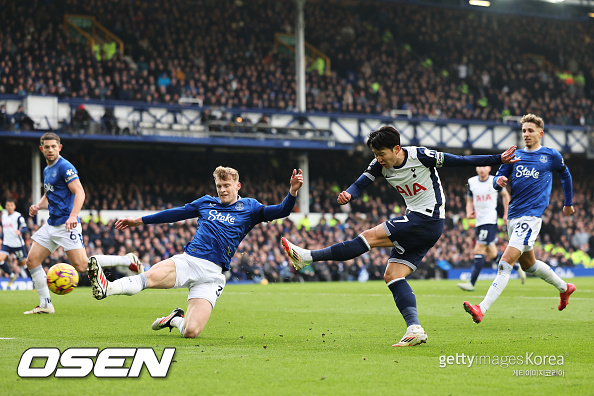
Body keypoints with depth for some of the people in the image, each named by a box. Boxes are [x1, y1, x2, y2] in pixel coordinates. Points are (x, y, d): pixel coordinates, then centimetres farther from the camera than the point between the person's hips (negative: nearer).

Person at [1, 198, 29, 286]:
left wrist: (20, 231, -35)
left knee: (24, 263, 1)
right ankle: (11, 275, 6)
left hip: (18, 244, -5)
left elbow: (26, 229, -15)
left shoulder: (18, 216, -8)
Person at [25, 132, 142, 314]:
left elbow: (79, 193, -18)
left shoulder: (65, 167, -10)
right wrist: (38, 206, 8)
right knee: (32, 260, 0)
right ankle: (45, 304, 6)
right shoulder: (47, 170, 18)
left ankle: (128, 260, -3)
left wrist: (73, 216, -32)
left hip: (66, 224, -9)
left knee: (82, 265, -16)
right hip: (51, 224, 9)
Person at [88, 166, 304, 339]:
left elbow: (280, 211, 1)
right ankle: (106, 288, -46)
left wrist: (292, 191, -19)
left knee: (191, 332, -16)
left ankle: (176, 319, 17)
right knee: (152, 276, -33)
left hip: (212, 273, -2)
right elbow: (176, 213, 28)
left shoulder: (249, 208, 12)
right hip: (187, 260, 2)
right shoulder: (206, 202, 21)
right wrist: (139, 220, 31)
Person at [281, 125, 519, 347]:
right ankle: (415, 328, -13)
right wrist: (347, 195, -28)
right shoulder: (380, 165, 4)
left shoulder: (420, 156, -14)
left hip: (428, 220, -9)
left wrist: (498, 159, -6)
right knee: (392, 276, -2)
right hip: (415, 222, 9)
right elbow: (361, 184, -4)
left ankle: (308, 257, -16)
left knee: (371, 236, -16)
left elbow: (460, 161, -7)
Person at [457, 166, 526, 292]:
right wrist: (469, 213, -3)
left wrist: (506, 214, 9)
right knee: (492, 254, 9)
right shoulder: (472, 182, 7)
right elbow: (469, 201, 17)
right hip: (479, 222, 5)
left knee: (479, 250, -15)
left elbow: (505, 195, 12)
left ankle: (472, 283, -14)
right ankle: (516, 267, 31)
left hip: (490, 221, -5)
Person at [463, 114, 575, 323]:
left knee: (505, 263, -18)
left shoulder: (551, 156, 1)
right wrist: (499, 181, -16)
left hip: (531, 216, -7)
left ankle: (482, 309, -25)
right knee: (527, 264, 20)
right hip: (513, 216, 7)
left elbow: (565, 176, 19)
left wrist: (568, 203, 26)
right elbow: (497, 181, 8)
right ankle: (564, 287, 43)